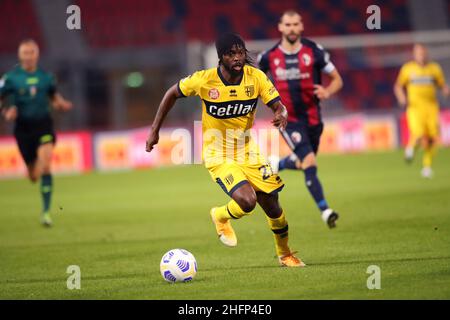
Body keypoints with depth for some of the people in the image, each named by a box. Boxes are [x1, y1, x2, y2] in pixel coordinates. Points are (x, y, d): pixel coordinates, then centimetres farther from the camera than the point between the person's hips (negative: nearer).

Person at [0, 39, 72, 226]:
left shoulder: (45, 76, 4)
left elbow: (54, 95, 19)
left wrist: (61, 104, -1)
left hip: (43, 124, 0)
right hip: (23, 127, 0)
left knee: (45, 164, -22)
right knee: (33, 175, 7)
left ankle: (46, 211, -19)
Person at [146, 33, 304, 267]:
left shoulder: (255, 77, -11)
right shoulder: (204, 80, -17)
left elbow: (278, 106, -10)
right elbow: (172, 94, -1)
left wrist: (281, 115, -36)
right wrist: (155, 130, 1)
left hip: (248, 153, 4)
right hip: (218, 157, -4)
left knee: (272, 206, 6)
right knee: (247, 201, -26)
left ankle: (284, 254, 34)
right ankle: (221, 217, 11)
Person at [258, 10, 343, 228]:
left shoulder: (314, 52, -5)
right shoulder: (269, 57, -4)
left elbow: (337, 79, 1)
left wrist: (327, 92, -19)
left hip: (312, 118, 3)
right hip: (288, 119, -3)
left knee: (303, 164, 15)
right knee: (309, 163, -18)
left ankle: (276, 165, 47)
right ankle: (325, 210, -12)